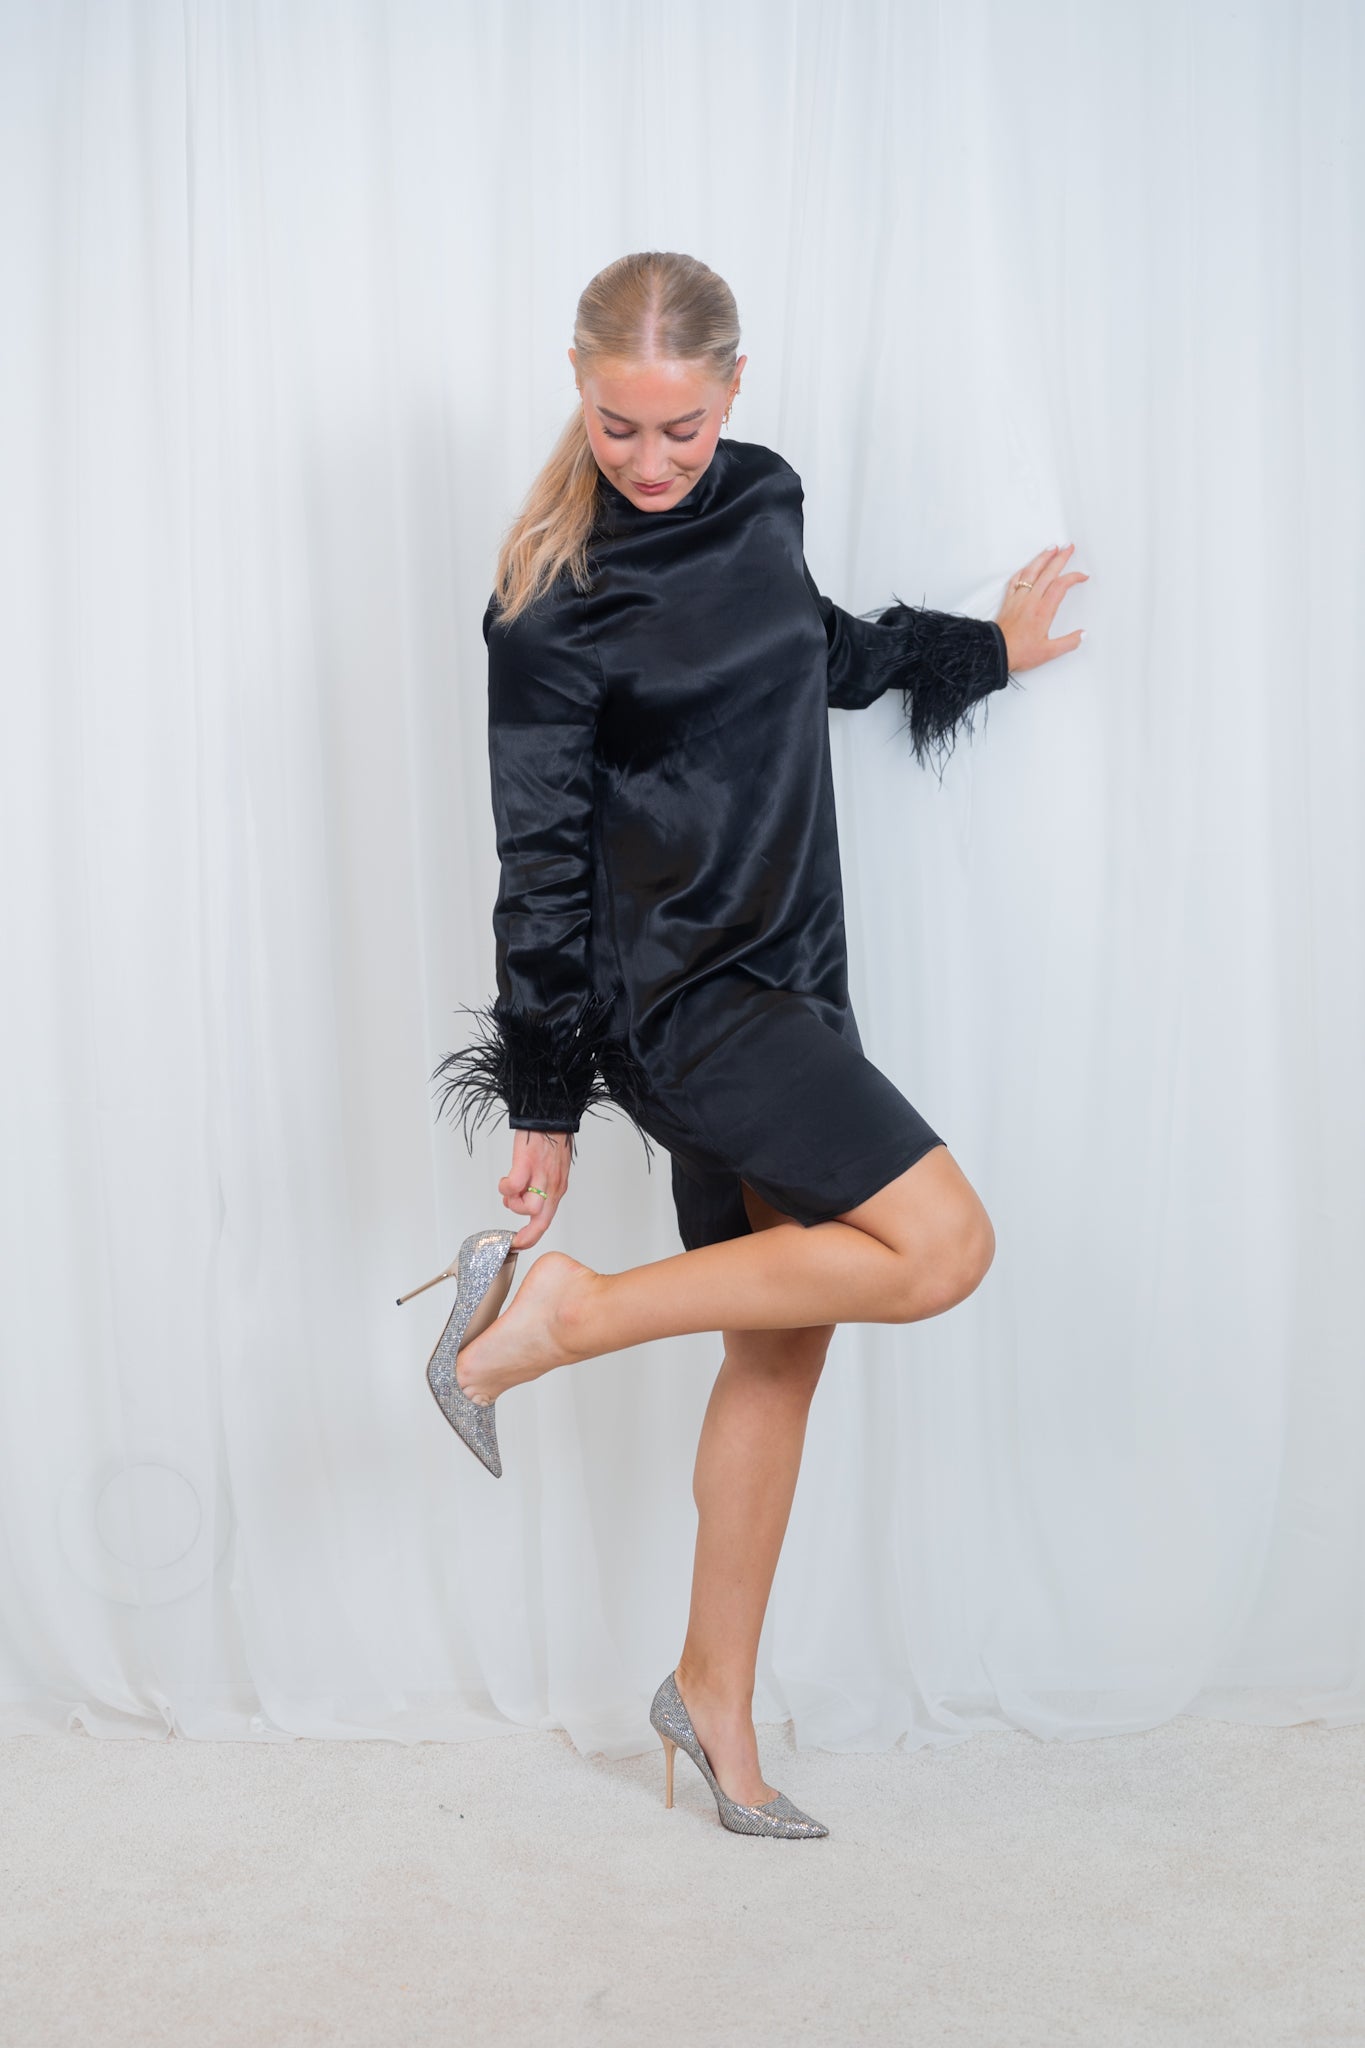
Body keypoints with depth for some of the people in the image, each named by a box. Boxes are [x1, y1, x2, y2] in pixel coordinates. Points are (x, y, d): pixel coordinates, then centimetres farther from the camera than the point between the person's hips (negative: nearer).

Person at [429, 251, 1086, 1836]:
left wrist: (984, 648, 40)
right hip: (674, 991, -7)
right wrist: (540, 1108, -10)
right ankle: (564, 1311, -9)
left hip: (781, 978, 7)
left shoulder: (760, 499, 7)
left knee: (782, 1341, 9)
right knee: (939, 1244, -18)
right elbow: (542, 864, -12)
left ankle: (715, 1698, 22)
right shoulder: (555, 604, -12)